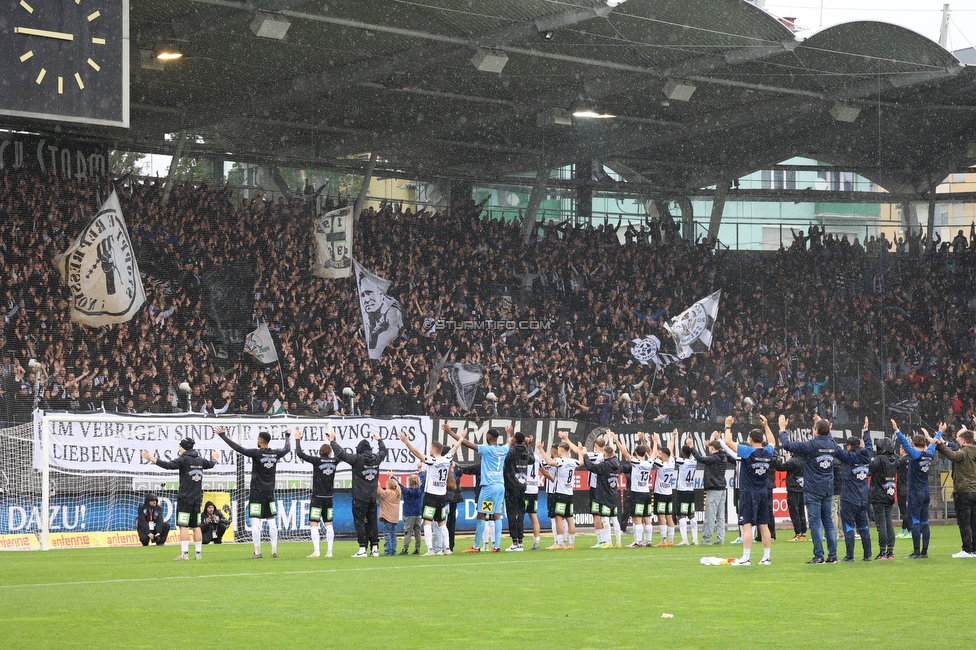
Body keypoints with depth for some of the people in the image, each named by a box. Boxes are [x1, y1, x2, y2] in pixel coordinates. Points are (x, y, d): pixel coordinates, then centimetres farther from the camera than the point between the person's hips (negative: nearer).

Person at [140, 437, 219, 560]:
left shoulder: (184, 459, -10)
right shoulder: (200, 460, 11)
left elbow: (169, 465, -23)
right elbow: (210, 464, 31)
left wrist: (152, 459, -25)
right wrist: (214, 458, 54)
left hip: (185, 499, -6)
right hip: (197, 499, 6)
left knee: (183, 526, -6)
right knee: (196, 527, 9)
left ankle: (184, 553, -11)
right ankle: (199, 553, 9)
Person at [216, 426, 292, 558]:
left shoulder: (257, 453, -14)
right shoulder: (275, 454, 2)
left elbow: (238, 448, -14)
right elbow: (287, 448, 24)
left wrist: (223, 436, -7)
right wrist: (288, 436, 43)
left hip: (257, 492, -5)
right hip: (270, 492, 5)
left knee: (255, 522, -3)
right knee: (272, 521, 9)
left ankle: (257, 552, -6)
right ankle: (274, 551, 7)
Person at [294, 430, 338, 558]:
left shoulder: (317, 461, -10)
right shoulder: (334, 461, 2)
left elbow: (299, 453, -12)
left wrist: (297, 439, 0)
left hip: (317, 498, -5)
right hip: (329, 498, 5)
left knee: (313, 524, -3)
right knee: (328, 524, 10)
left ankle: (316, 551, -13)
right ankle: (329, 551, 7)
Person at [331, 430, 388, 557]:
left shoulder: (357, 459, -12)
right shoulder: (376, 458, 5)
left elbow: (341, 454, -14)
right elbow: (383, 451, 27)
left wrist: (332, 441, -2)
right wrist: (379, 440, 45)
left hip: (359, 497, -5)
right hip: (372, 497, 6)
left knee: (359, 522, -2)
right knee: (372, 522, 11)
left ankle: (363, 549, -8)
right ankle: (375, 548, 11)